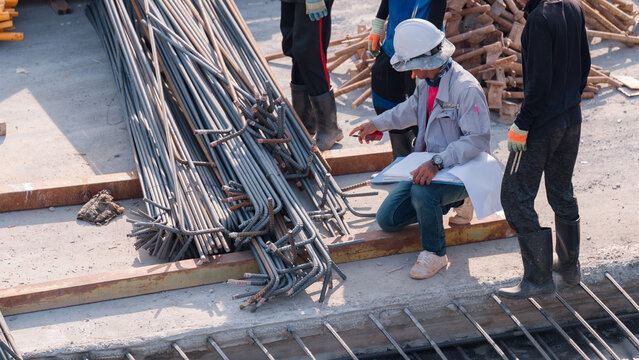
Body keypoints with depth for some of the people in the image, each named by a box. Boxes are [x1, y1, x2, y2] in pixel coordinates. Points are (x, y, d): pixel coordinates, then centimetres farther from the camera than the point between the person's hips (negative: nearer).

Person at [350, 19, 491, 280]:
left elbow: (477, 140, -29)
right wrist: (376, 124, 29)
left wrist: (438, 163, -38)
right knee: (387, 219, 1)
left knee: (422, 191, -38)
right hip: (429, 165, 9)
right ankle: (444, 205, 21)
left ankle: (435, 253, -14)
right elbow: (412, 109, 25)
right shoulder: (427, 82, 3)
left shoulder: (466, 89, -25)